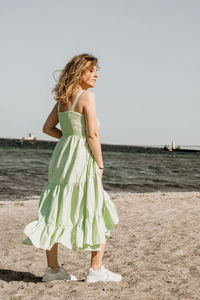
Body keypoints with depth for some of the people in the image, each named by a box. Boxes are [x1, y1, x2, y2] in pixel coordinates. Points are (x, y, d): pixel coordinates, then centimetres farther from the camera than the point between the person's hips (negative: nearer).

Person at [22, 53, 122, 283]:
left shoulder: (62, 98, 12)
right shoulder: (87, 96, -11)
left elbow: (48, 128, 17)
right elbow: (93, 134, -16)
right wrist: (100, 166, -9)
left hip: (62, 154, 8)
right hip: (82, 159, -8)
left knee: (56, 213, 9)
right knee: (100, 214, 5)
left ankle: (53, 269, 16)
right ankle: (96, 270, 9)